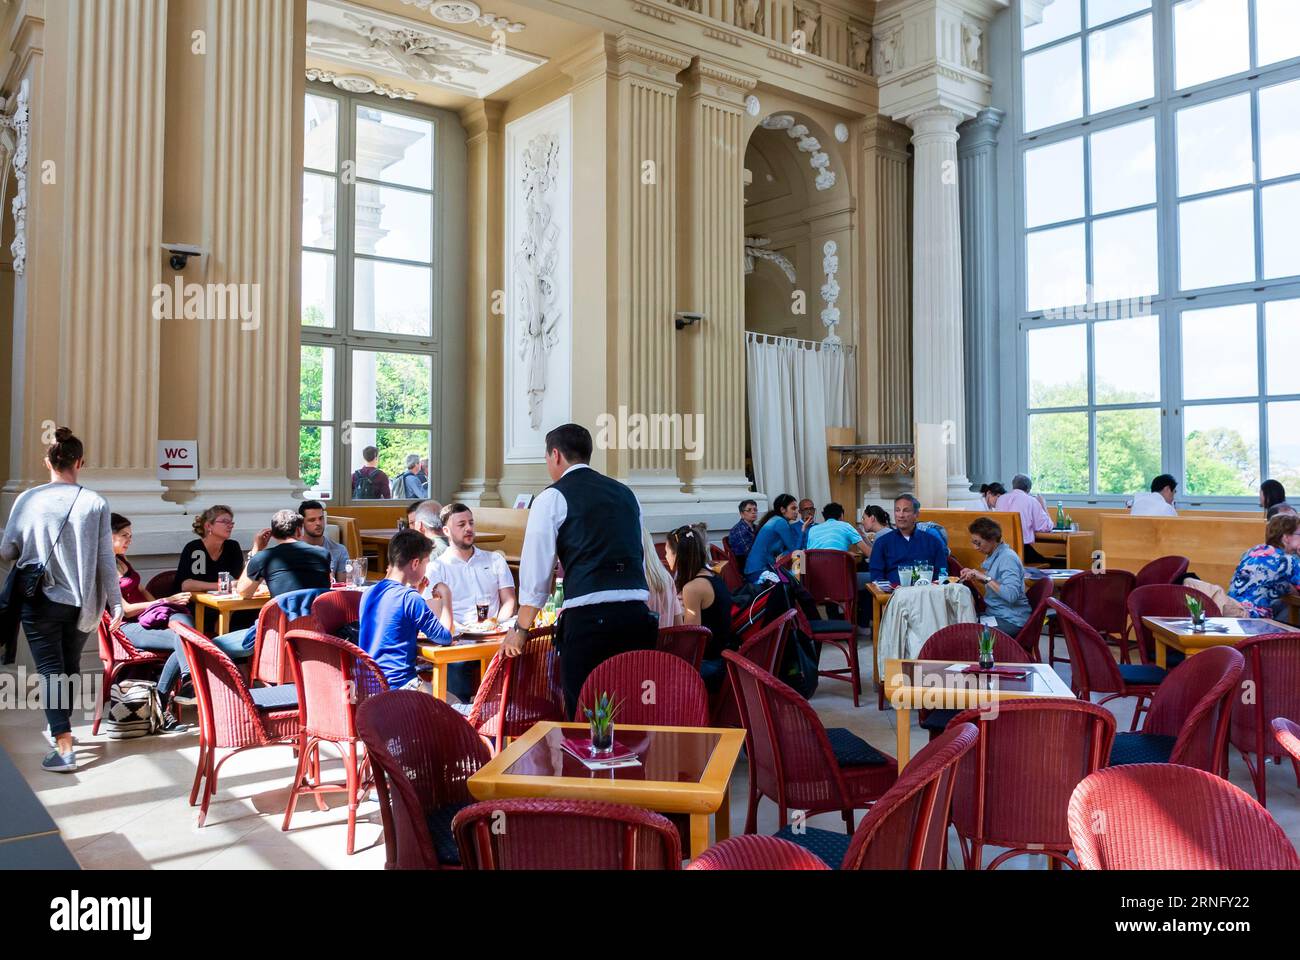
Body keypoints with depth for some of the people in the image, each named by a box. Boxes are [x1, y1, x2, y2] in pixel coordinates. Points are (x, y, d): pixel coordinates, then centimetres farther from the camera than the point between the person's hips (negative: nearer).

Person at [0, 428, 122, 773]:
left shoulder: (28, 499, -8)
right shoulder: (95, 503, -7)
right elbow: (106, 559, -6)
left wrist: (29, 551, 22)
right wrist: (115, 603, 0)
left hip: (39, 600, -1)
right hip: (80, 602, 2)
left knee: (50, 669, 2)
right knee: (70, 666, 19)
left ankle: (64, 748, -4)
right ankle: (62, 727, 36)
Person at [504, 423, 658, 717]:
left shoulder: (552, 498, 2)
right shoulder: (626, 493, 19)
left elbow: (536, 570, 1)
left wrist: (521, 629, 10)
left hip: (587, 618, -5)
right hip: (638, 614, 6)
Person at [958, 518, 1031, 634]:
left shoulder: (1008, 558, -19)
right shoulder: (992, 556, 8)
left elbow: (1011, 595, -30)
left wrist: (986, 578, -26)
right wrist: (973, 575, 6)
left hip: (1011, 620, -8)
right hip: (995, 613, 8)